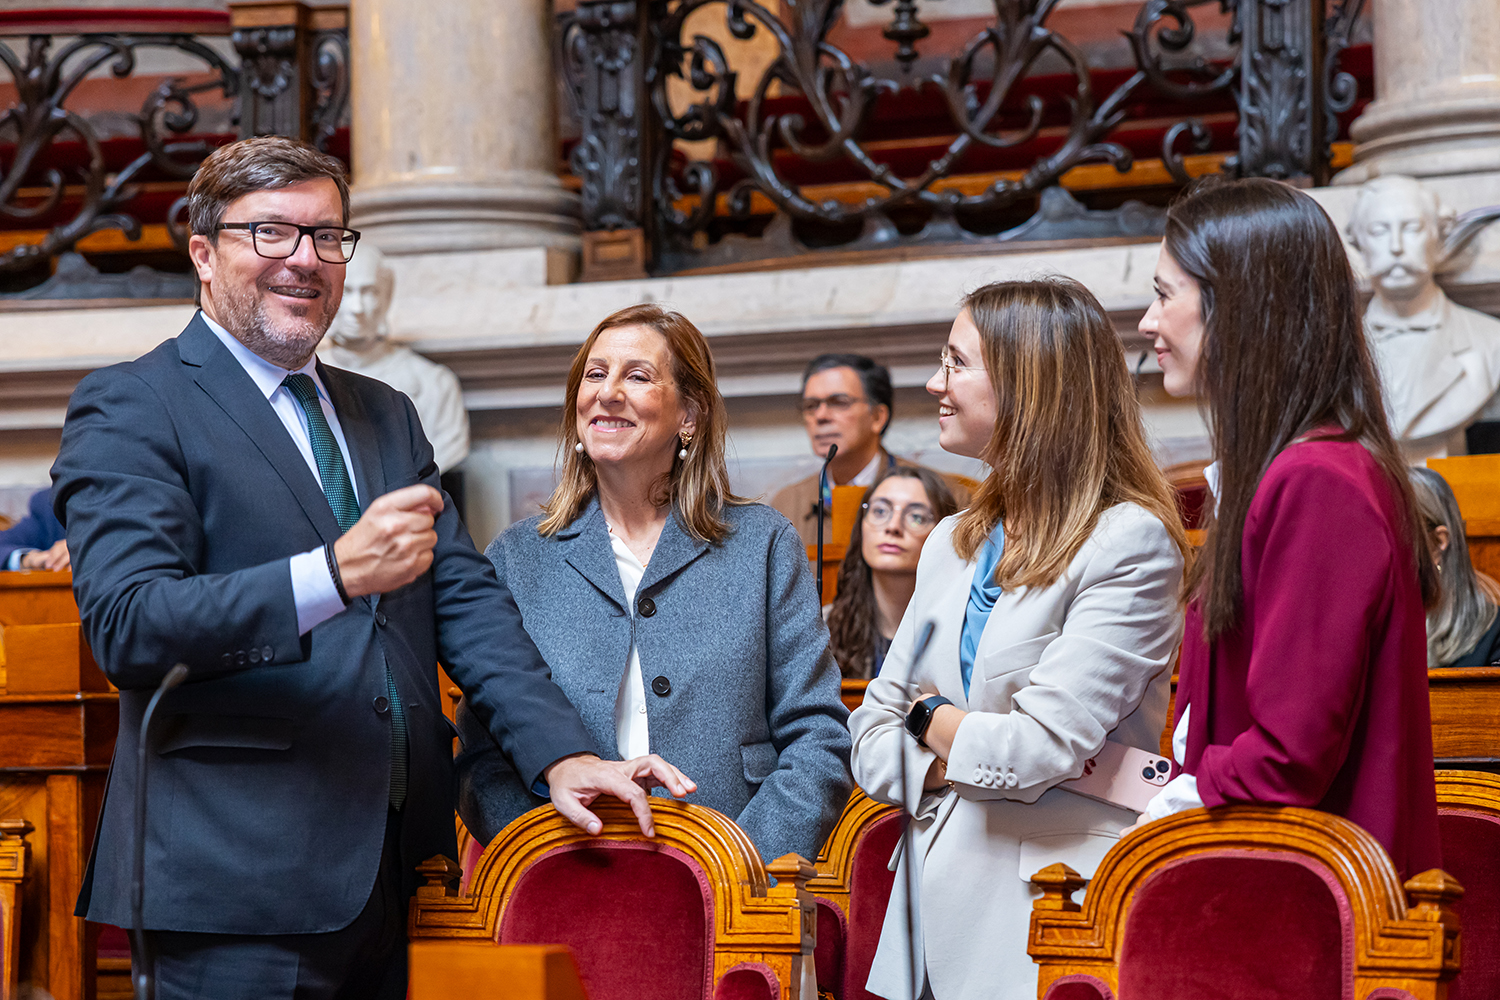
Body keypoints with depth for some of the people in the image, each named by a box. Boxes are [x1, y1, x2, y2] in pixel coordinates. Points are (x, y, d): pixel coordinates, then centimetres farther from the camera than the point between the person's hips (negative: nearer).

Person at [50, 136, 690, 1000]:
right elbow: (128, 624, -15)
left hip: (399, 876, 6)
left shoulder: (388, 417, 20)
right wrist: (335, 573, -27)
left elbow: (465, 598, 13)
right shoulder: (130, 409, -3)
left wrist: (561, 753, -3)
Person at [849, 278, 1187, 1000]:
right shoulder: (952, 545, 14)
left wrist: (931, 721, 0)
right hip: (935, 919, 7)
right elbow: (872, 741, 11)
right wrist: (978, 757, -8)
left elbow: (1042, 746, -18)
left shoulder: (1130, 543, -10)